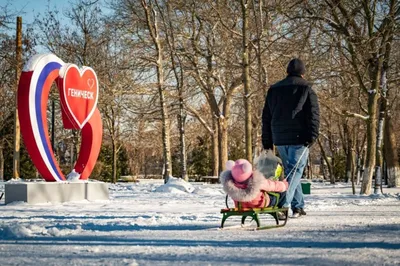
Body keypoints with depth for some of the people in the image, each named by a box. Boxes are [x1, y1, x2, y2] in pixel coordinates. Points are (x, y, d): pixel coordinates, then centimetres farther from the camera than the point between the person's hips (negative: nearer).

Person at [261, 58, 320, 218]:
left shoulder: (273, 89, 15)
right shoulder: (306, 89, 1)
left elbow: (266, 117, 16)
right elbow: (313, 114, -9)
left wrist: (267, 142, 17)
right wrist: (312, 137, -11)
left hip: (280, 139, 5)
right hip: (299, 138, -5)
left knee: (290, 171, 14)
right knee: (295, 171, -7)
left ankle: (298, 207, 15)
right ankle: (283, 202, -25)